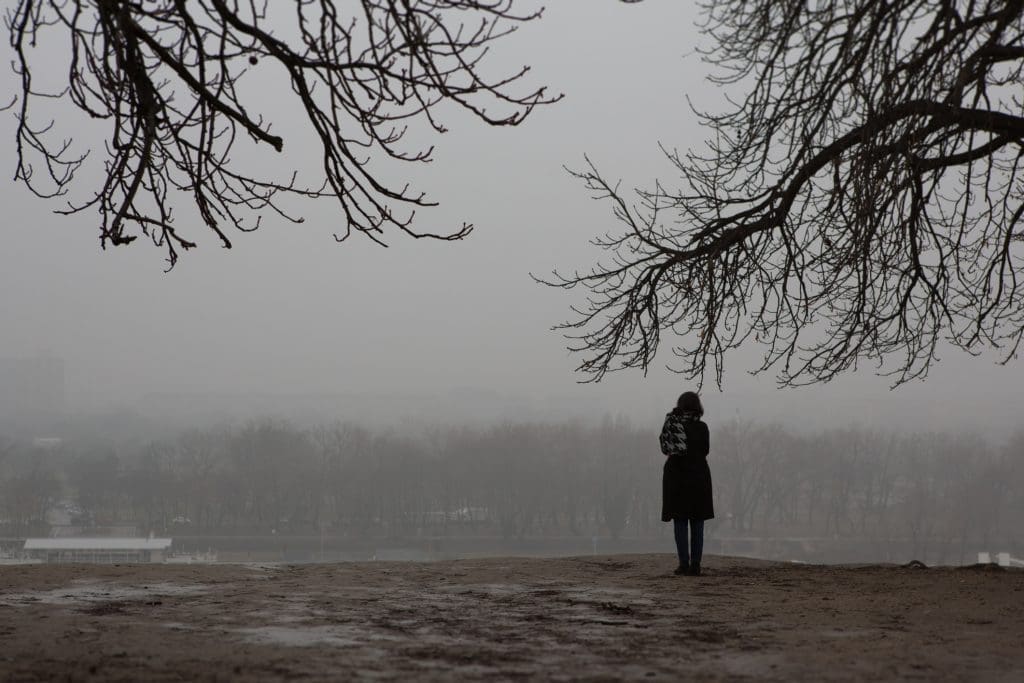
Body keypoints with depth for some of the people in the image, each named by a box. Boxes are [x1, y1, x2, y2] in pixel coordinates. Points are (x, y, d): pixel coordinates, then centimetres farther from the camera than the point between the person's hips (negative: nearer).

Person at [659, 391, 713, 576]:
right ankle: (695, 564, -1)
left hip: (676, 477, 0)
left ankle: (684, 563, -1)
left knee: (680, 522, 5)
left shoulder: (672, 424, -5)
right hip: (698, 477, 0)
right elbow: (705, 451, 4)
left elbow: (665, 448, 2)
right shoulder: (702, 427, -6)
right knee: (697, 523, 4)